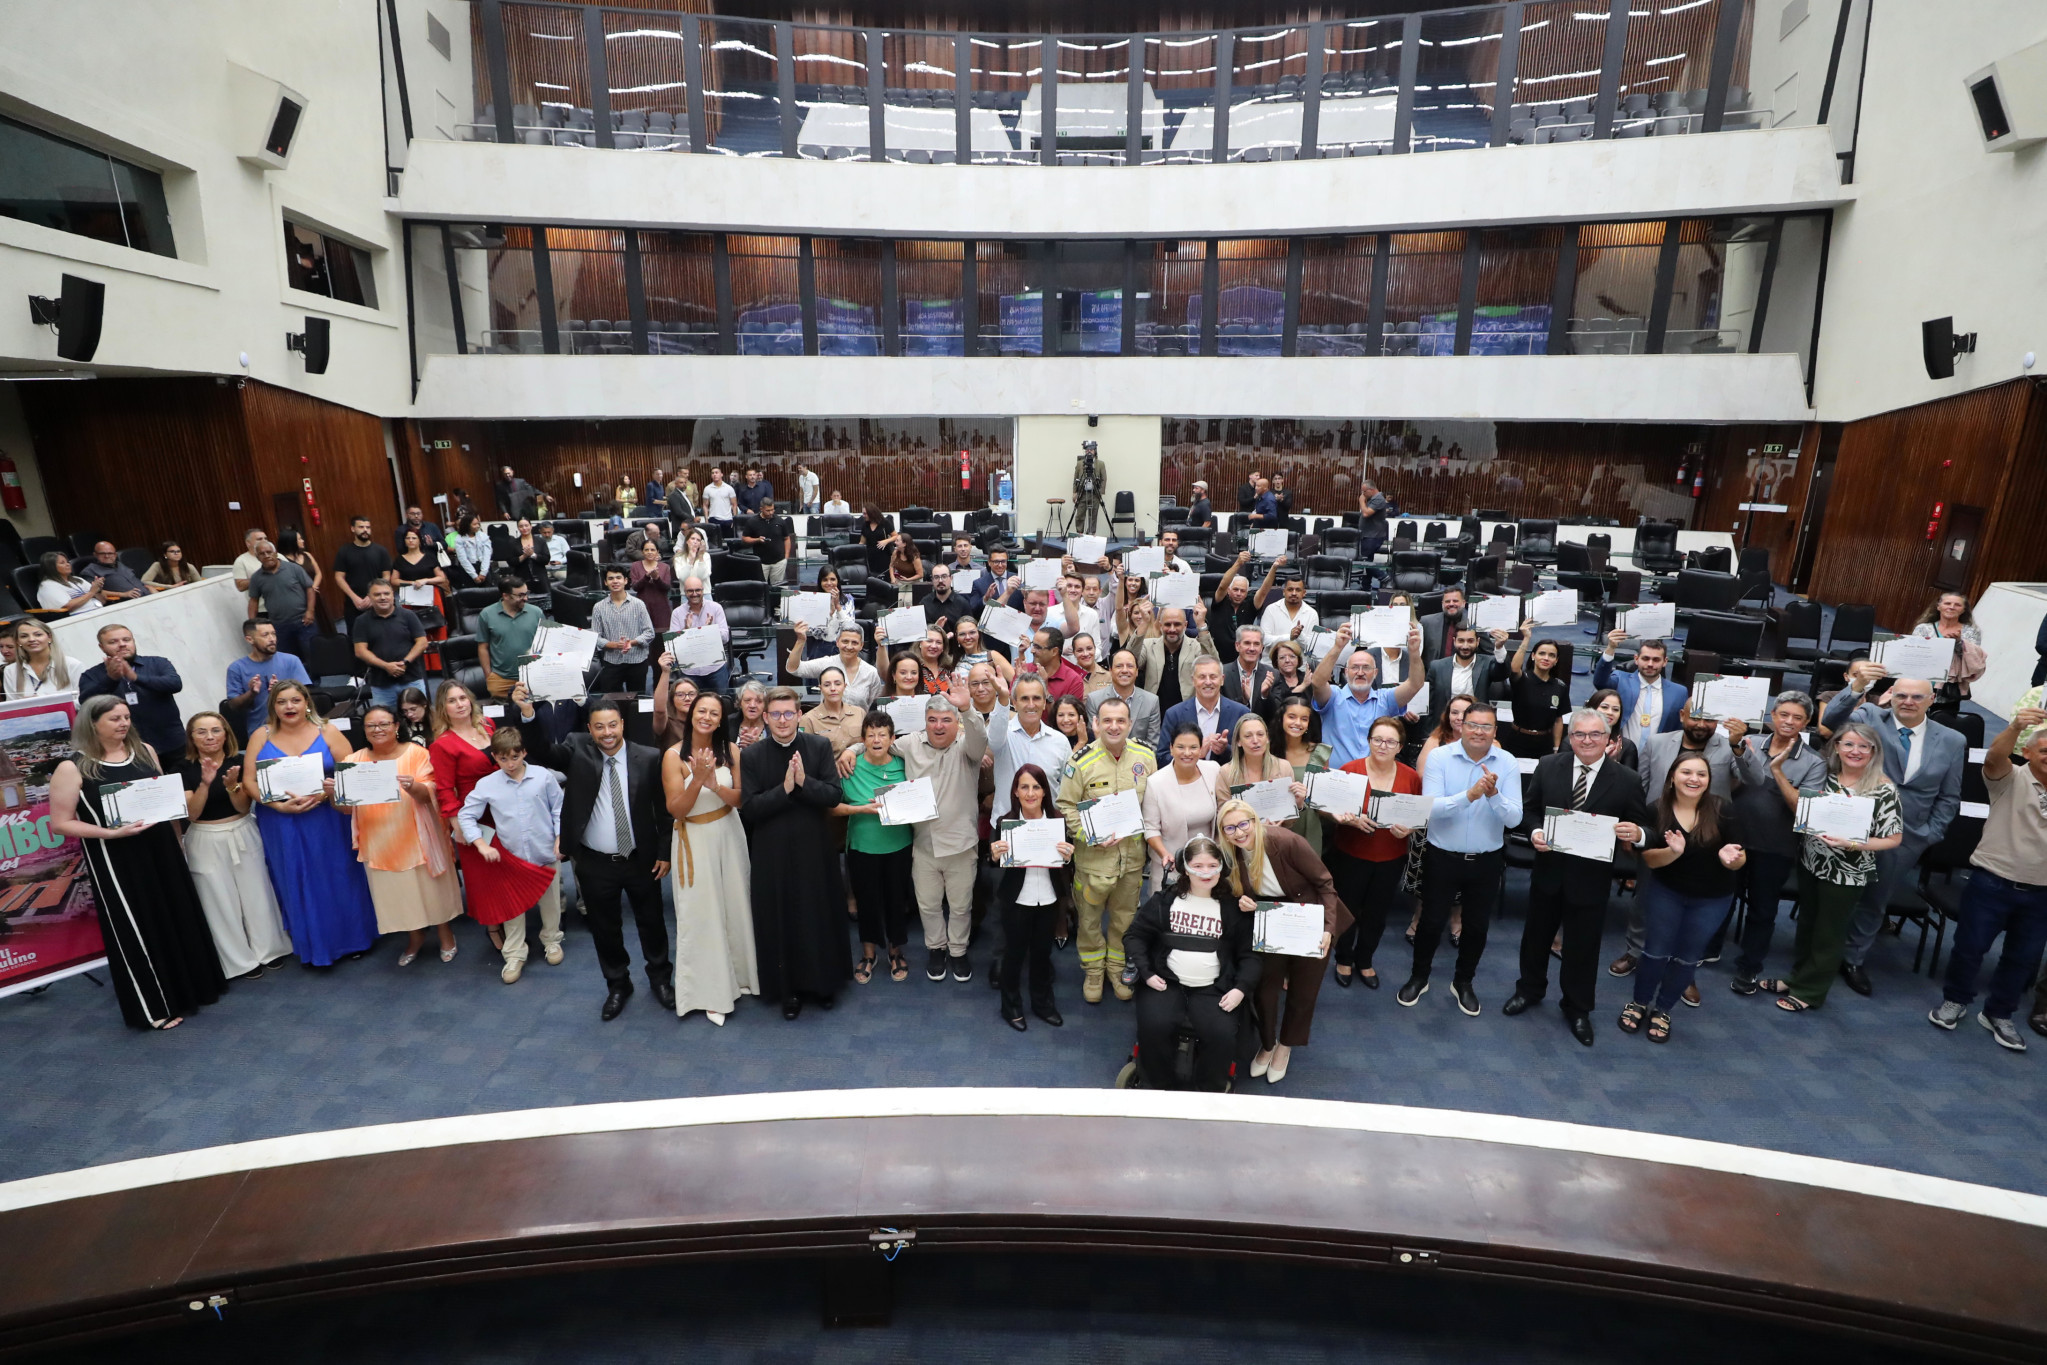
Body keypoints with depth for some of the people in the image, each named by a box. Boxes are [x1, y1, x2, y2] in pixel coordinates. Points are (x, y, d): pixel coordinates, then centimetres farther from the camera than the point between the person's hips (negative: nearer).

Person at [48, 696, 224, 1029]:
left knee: (179, 918, 14)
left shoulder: (144, 751, 4)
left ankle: (190, 987, 31)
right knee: (135, 930, 4)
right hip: (116, 862, -5)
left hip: (161, 851, 5)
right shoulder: (72, 768, -11)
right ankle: (154, 1006, 18)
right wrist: (111, 833, -21)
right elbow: (60, 824, -11)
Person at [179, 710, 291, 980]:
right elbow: (191, 813, -12)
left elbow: (243, 808, -6)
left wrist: (232, 785, -25)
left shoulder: (239, 762, -4)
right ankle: (240, 961, 19)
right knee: (221, 902, 7)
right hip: (206, 843, -1)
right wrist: (205, 783, -25)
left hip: (242, 836, 1)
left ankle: (268, 950, 25)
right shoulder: (185, 770, -6)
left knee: (256, 894, 9)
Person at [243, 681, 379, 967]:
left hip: (325, 820, -1)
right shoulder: (261, 736, 4)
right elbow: (249, 780, -1)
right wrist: (278, 805, -15)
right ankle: (313, 946, 20)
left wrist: (324, 793, -21)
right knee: (297, 885, 8)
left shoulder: (327, 732, -1)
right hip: (281, 825, 2)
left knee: (337, 878, 5)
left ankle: (352, 938, 19)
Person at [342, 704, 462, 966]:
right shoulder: (354, 761, 3)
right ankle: (415, 937, 34)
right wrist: (333, 794, -20)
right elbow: (346, 806, 1)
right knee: (397, 893, 12)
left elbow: (429, 794, -15)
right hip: (380, 843, 3)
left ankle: (445, 934, 29)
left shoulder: (416, 753, -5)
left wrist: (413, 787, -37)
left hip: (417, 837, -3)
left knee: (431, 887, 8)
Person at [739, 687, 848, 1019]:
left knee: (820, 916, 10)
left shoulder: (820, 747, -3)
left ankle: (823, 982, 30)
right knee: (781, 921, 8)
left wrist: (804, 781, -22)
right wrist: (784, 789, -21)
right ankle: (790, 989, 26)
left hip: (814, 847, 0)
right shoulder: (751, 756, -3)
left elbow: (835, 796, -8)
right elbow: (748, 808, -10)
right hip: (773, 852, 0)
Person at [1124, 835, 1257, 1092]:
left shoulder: (1233, 907, 7)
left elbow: (1249, 953, 8)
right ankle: (1159, 1089, 0)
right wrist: (1145, 972, -4)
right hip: (1167, 983, 0)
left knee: (1222, 1035, -26)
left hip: (1213, 989, 0)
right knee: (1153, 1027, -26)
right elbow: (1136, 934, 8)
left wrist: (1241, 988, -8)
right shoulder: (1166, 899, 6)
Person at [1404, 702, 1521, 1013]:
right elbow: (1431, 808, -22)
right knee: (1432, 921, 12)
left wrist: (1494, 794, -32)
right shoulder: (1439, 757, -12)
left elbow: (1514, 818, -13)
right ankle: (1419, 977, 34)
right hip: (1442, 857, -2)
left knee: (1477, 926, 16)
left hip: (1486, 860, 2)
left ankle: (1464, 982, 39)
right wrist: (1469, 795, -36)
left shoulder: (1507, 763, -7)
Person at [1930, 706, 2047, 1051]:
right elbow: (1994, 757, -27)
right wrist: (2016, 726, -44)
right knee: (1970, 946, 2)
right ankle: (1954, 1000, 22)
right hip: (1993, 883, -4)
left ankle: (1998, 1014, 27)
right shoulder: (2011, 779, -5)